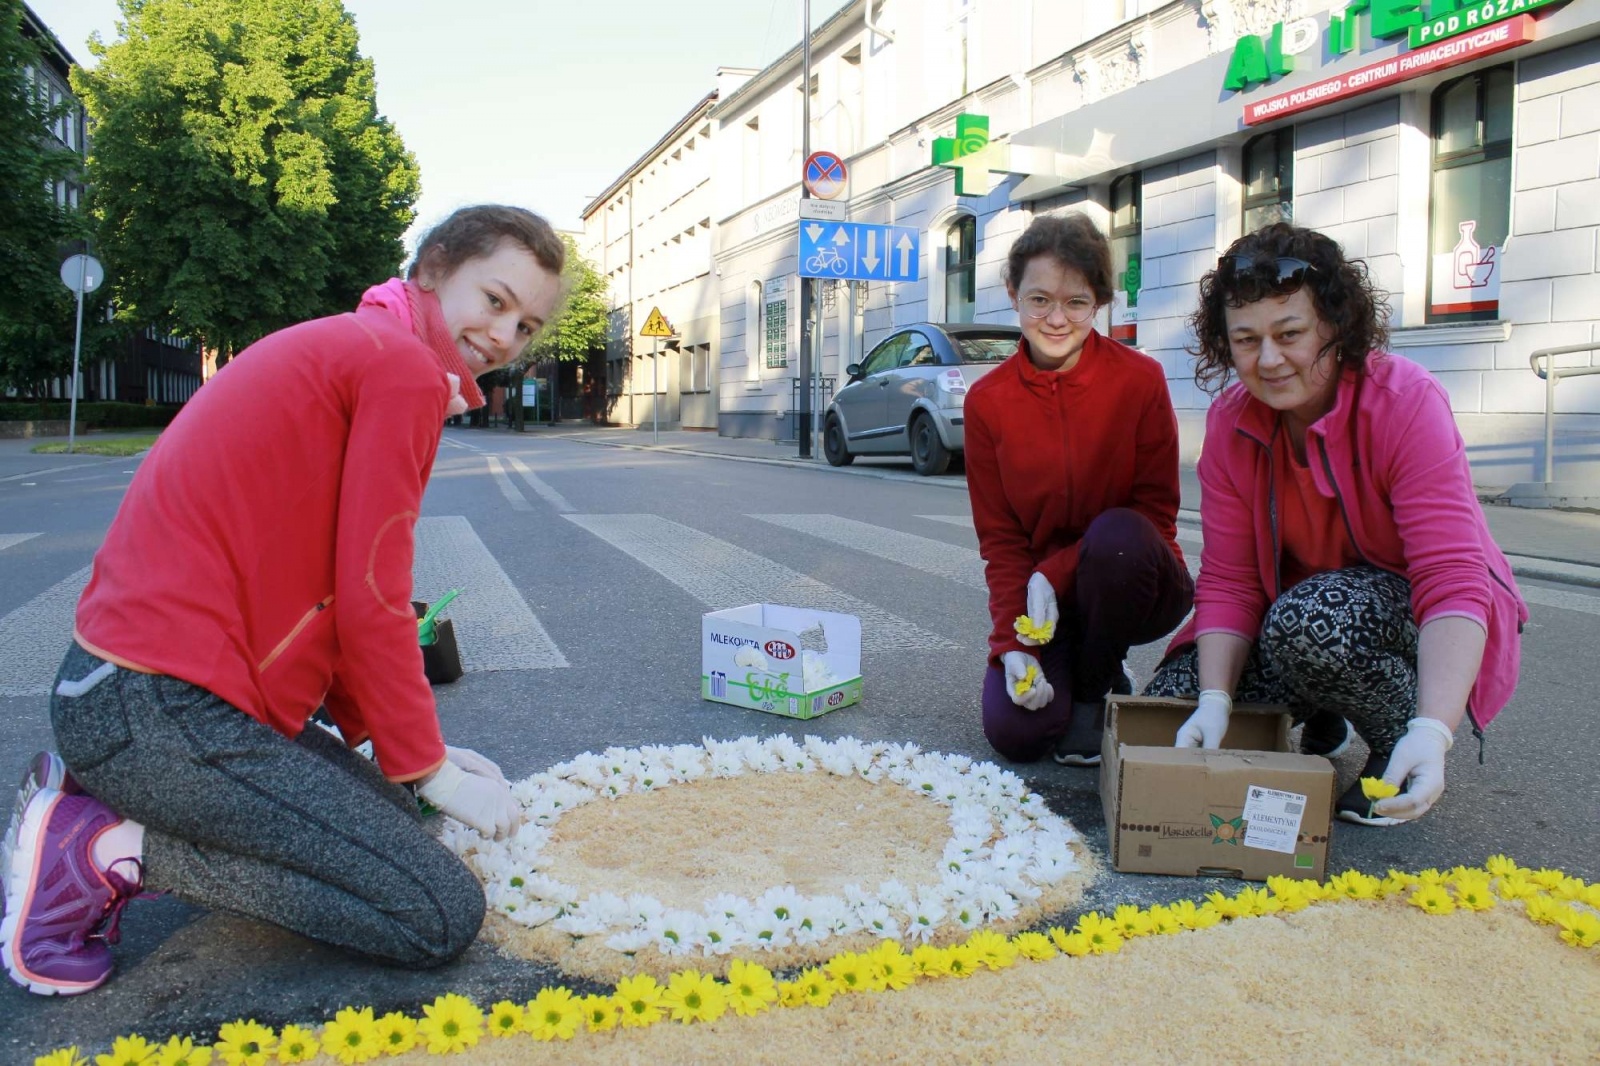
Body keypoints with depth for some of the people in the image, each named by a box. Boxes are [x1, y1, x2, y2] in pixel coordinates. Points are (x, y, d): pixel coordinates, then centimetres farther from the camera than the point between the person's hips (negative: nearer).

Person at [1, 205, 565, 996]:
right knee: (444, 915, -8)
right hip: (164, 712, -11)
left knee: (393, 812, 21)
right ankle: (112, 851, -6)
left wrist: (415, 749, 14)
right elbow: (370, 603, -15)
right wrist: (428, 767, -3)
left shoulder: (344, 351, 19)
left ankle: (103, 812, 12)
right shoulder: (405, 367, -13)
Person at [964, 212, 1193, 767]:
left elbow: (1157, 509, -10)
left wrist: (1055, 574, -22)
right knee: (1015, 731, -20)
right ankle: (1063, 673, 18)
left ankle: (1096, 691, -8)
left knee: (1117, 534, -35)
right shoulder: (987, 400, -5)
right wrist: (1013, 645, -16)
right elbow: (999, 537, -4)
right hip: (1040, 595, 2)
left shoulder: (1139, 378, -12)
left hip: (1137, 587, -1)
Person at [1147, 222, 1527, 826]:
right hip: (1296, 609, 5)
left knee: (1308, 621, -37)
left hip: (1416, 623, -4)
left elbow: (1453, 581, -31)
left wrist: (1432, 731, -43)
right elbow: (1228, 582, -11)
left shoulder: (1406, 402, -23)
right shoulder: (1230, 422, -10)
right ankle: (1322, 726, 14)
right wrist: (1215, 700, -27)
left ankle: (1397, 743, -6)